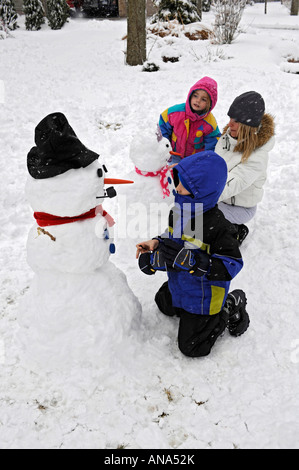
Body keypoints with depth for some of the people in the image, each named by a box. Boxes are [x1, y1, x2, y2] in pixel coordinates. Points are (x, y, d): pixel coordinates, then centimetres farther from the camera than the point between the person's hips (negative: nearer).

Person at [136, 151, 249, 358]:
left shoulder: (218, 227, -34)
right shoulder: (178, 210, -9)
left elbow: (231, 265, -32)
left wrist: (190, 260, -43)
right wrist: (157, 244, -14)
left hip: (202, 294, -8)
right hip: (178, 286, 8)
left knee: (191, 347, 5)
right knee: (164, 304, 33)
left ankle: (230, 309, 17)